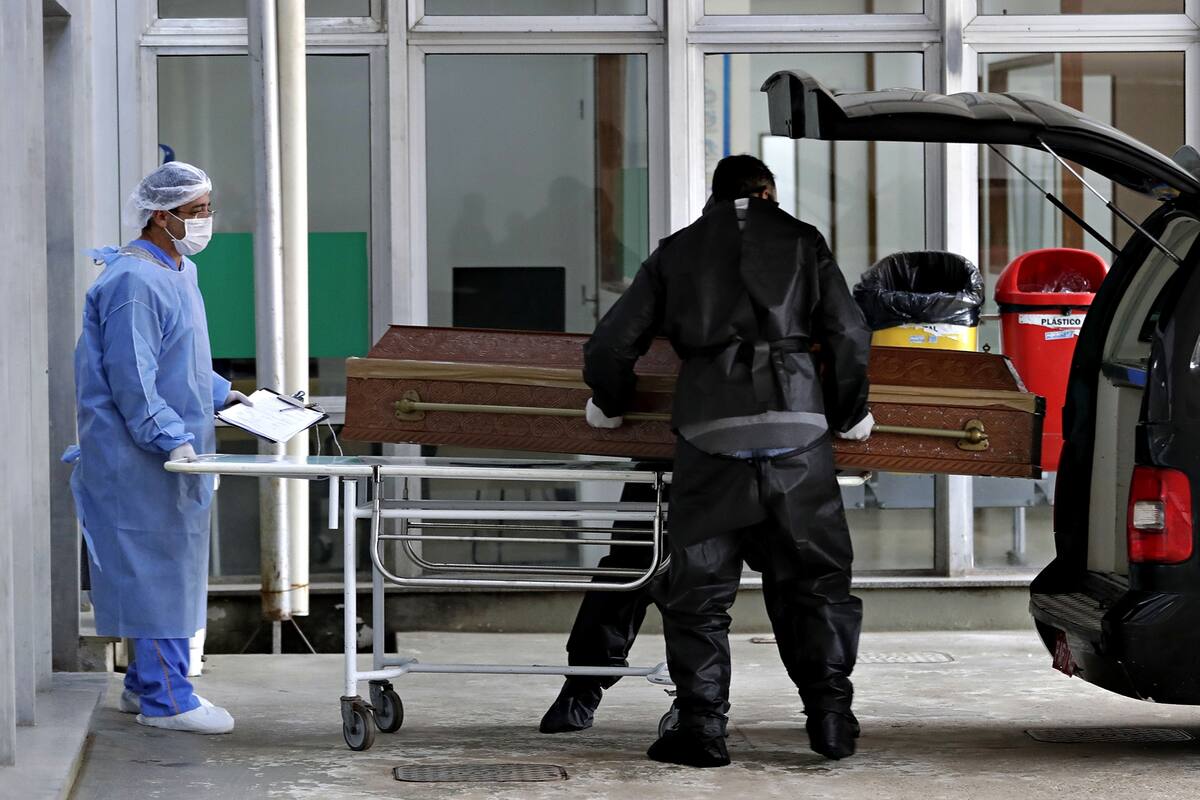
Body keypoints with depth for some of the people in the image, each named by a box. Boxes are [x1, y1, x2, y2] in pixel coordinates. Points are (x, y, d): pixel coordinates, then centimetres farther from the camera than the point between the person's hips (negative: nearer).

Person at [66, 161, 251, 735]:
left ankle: (146, 685, 23)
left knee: (174, 566, 14)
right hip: (140, 458, -10)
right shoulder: (134, 281, -18)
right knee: (157, 566, -6)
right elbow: (131, 378, -22)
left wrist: (222, 395, 16)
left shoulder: (180, 273, 15)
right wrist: (173, 440, -24)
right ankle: (165, 699, -2)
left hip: (177, 454, 10)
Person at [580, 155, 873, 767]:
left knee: (699, 589, 5)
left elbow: (610, 345, 14)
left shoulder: (677, 251, 18)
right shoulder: (800, 241, 16)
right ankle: (829, 713, 4)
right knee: (814, 578, 10)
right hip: (796, 429, 0)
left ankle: (701, 728, 1)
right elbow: (849, 337, 7)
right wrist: (850, 416, 21)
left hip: (710, 433, 0)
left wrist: (610, 405, 32)